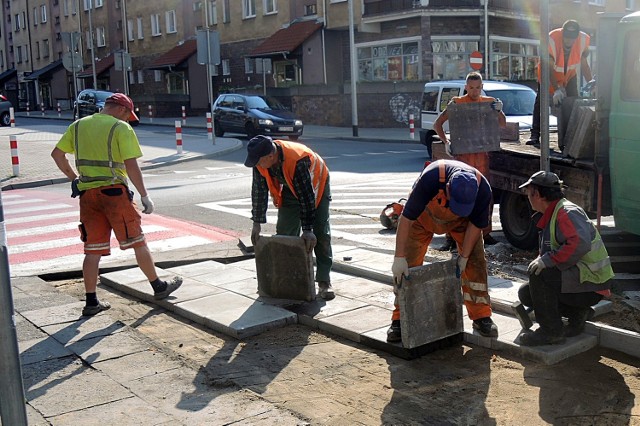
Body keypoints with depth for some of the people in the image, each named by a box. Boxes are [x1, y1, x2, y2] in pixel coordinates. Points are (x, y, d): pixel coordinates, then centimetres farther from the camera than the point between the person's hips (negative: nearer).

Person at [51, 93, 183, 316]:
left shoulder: (78, 126, 11)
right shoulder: (121, 128, -6)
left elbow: (57, 154, 11)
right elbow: (131, 166, -13)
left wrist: (75, 178, 17)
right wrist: (145, 196, -8)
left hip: (87, 193, 5)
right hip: (114, 191, -5)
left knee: (93, 250, 9)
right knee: (138, 243, 8)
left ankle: (91, 302, 13)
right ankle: (159, 287, 19)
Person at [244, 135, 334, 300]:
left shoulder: (298, 161, -43)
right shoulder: (260, 161, -25)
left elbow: (306, 196, -37)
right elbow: (259, 191, -13)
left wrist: (308, 229, -33)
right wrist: (257, 223, -11)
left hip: (316, 185, -5)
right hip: (290, 189, 5)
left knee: (320, 235, -10)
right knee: (284, 232, -1)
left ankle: (324, 282, -7)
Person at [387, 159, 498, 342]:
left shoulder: (483, 189, -36)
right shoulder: (429, 179, -45)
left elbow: (476, 224, -17)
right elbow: (406, 218, -37)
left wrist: (464, 256, -13)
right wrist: (399, 257, -37)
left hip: (461, 220, 2)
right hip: (425, 214, -2)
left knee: (475, 261, -8)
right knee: (408, 264, -9)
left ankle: (481, 316, 5)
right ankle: (400, 319, 2)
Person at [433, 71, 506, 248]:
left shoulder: (488, 102, 11)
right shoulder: (457, 103, 2)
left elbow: (502, 124, 12)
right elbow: (437, 124, 3)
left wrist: (498, 111, -7)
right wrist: (446, 142, -10)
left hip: (482, 154, 4)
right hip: (462, 153, -4)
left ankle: (485, 233, 21)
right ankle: (451, 237, -6)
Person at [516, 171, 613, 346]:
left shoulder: (567, 212, -19)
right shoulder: (551, 215, 14)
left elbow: (580, 244, -36)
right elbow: (548, 252, 21)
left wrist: (547, 260, -32)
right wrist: (539, 260, 1)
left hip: (590, 285, -10)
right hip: (575, 278, 10)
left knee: (540, 276, -28)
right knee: (525, 293, 6)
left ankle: (551, 331, -17)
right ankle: (577, 313, 9)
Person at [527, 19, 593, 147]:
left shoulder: (583, 40, -23)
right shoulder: (551, 39, -36)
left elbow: (584, 64, -11)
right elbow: (549, 68, -38)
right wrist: (556, 89, -47)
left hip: (569, 75, 4)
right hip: (549, 75, -4)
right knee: (541, 103, -9)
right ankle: (535, 135, -7)